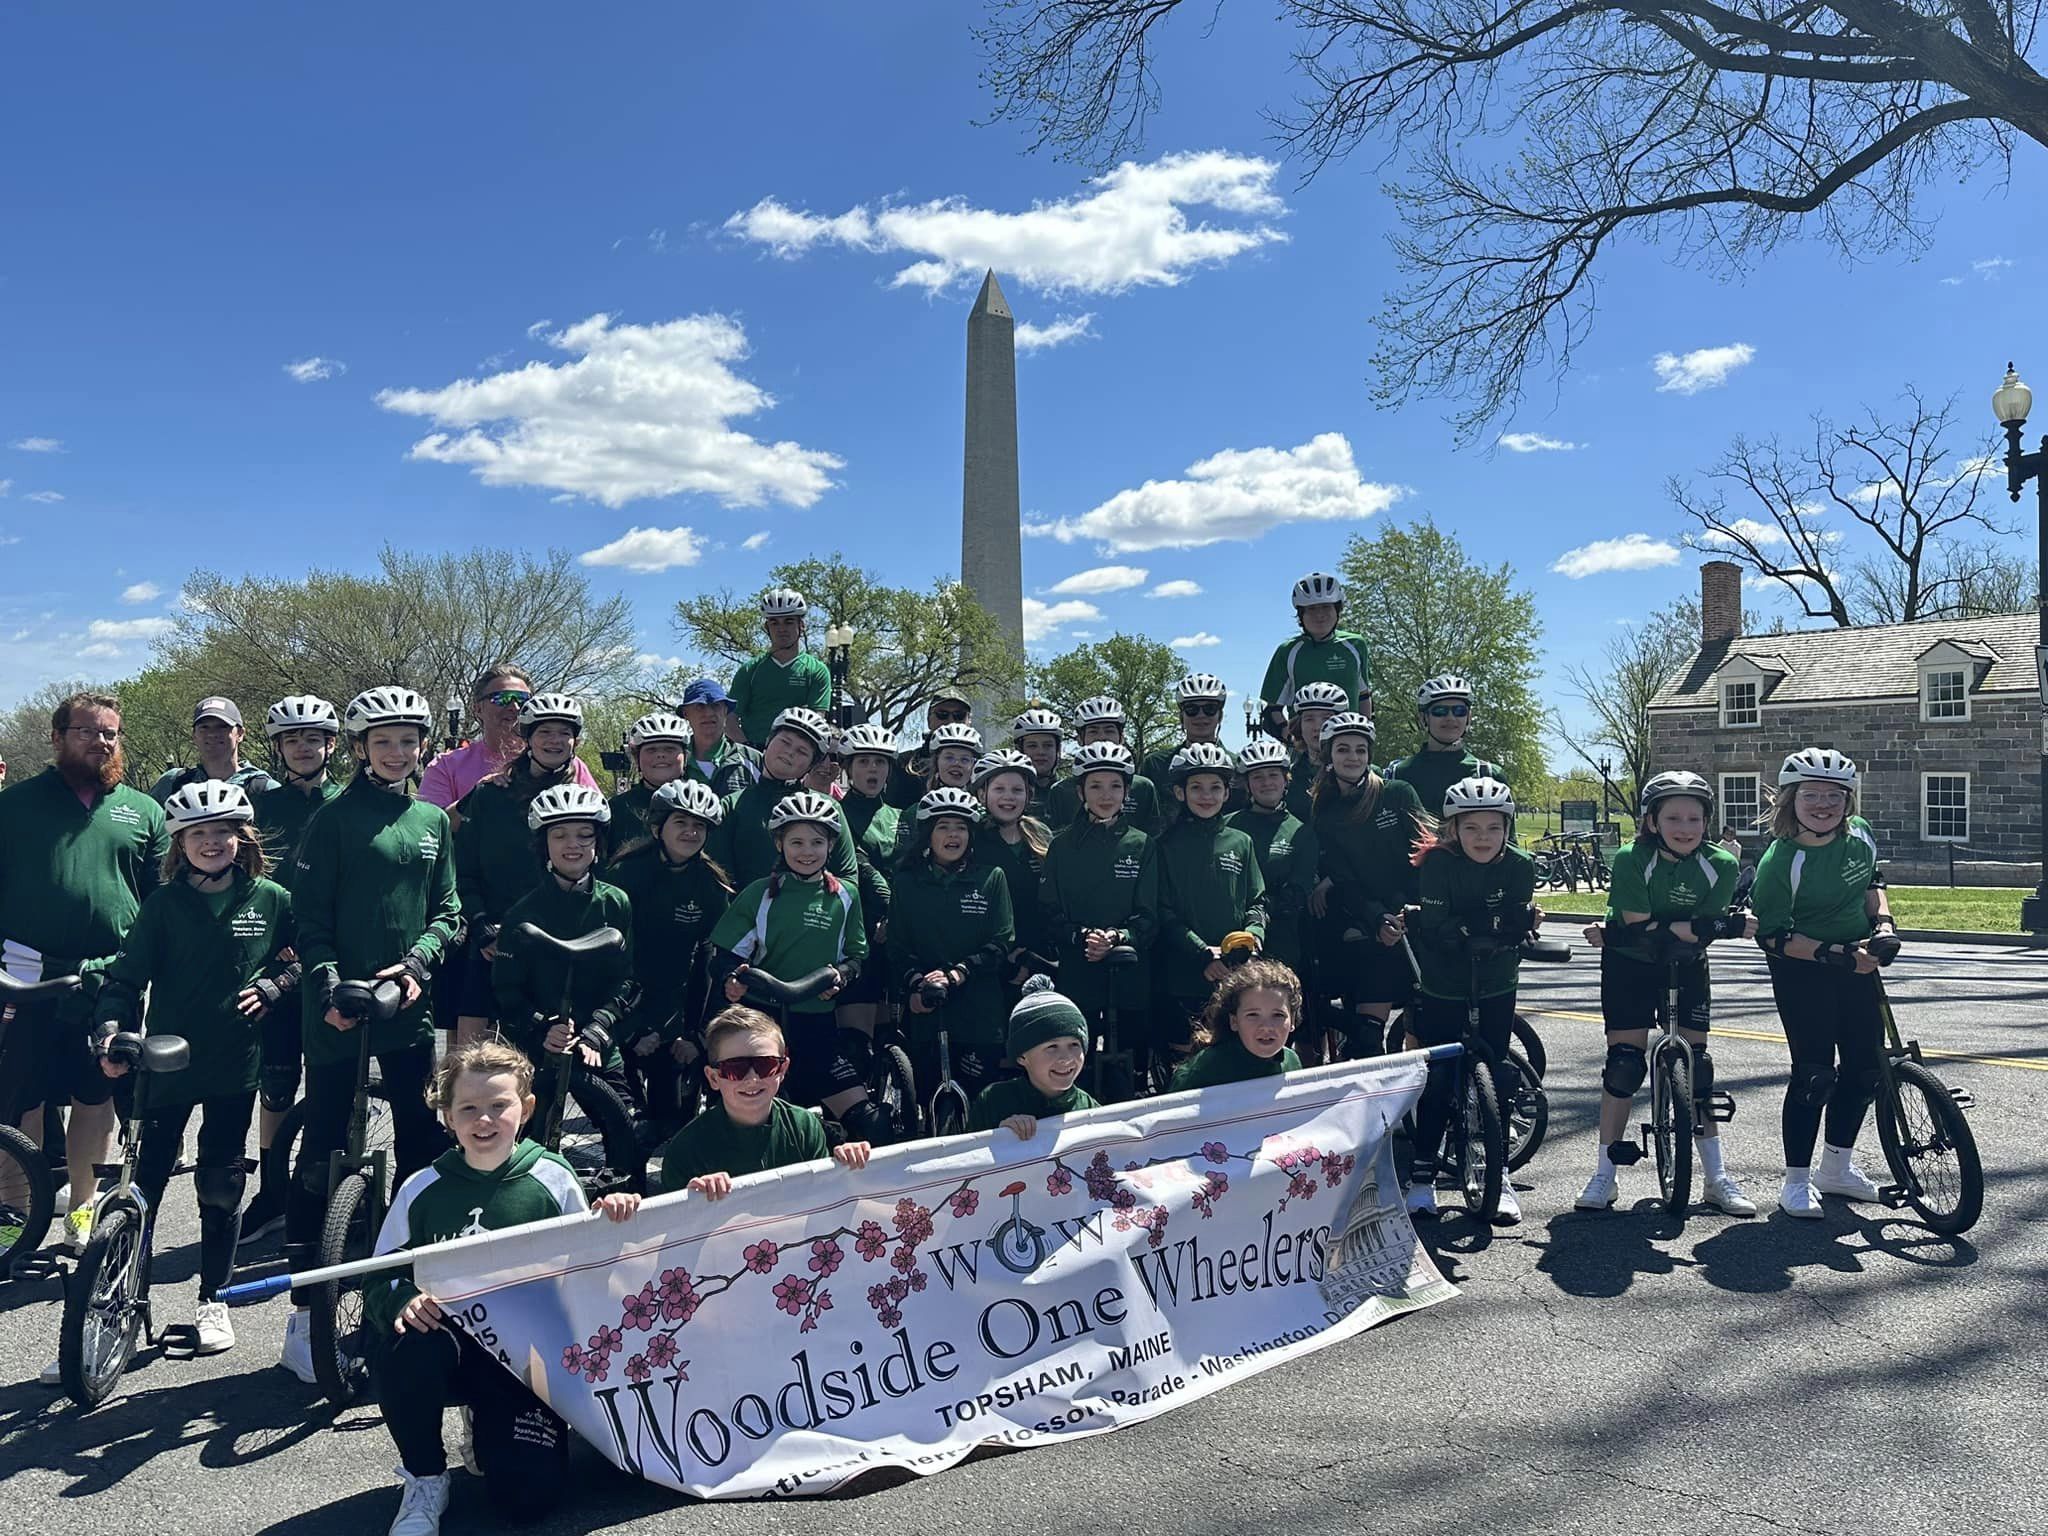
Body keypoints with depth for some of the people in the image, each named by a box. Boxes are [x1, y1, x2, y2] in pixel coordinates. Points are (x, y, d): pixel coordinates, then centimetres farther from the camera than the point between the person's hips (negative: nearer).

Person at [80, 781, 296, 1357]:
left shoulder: (272, 900, 0)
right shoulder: (163, 904, -2)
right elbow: (127, 973, -4)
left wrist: (273, 986, -7)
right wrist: (110, 1030, -19)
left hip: (234, 1063, 0)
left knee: (221, 1184, 7)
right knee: (145, 1179, 4)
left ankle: (212, 1300, 22)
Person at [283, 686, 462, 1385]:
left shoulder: (433, 821, 11)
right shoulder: (335, 819, -1)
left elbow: (447, 909, 10)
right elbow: (310, 916, -4)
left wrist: (418, 961, -7)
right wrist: (330, 984, -17)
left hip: (409, 1004, 4)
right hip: (338, 1009, -4)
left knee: (423, 1145, 8)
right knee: (321, 1154, 1)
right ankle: (305, 1310, 9)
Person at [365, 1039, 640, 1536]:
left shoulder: (554, 1180, -4)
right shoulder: (421, 1190, -2)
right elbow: (379, 1281, 3)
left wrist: (610, 1226, -19)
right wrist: (405, 1301, -20)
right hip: (450, 1342, 1)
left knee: (528, 1495, -17)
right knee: (411, 1344, -36)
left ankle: (487, 1430, 20)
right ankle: (424, 1479, -6)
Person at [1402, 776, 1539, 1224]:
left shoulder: (1520, 866, -12)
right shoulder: (1438, 862, -19)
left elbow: (1515, 929, -14)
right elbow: (1435, 927, -25)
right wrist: (1491, 925, -35)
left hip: (1496, 985, 2)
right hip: (1442, 984, -2)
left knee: (1494, 1073, 3)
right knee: (1436, 1075, -2)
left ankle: (1498, 1175, 16)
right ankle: (1423, 1175, 9)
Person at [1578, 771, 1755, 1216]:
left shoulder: (1721, 866, -17)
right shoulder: (1631, 859, -23)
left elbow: (1697, 938, -21)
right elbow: (1642, 930, -28)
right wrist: (1723, 926, -33)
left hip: (1686, 967, 2)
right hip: (1629, 965, -2)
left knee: (1696, 1059, -1)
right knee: (1624, 1059, -5)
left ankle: (1717, 1176, 11)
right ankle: (1604, 1173, 5)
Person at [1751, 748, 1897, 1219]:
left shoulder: (1860, 834, -4)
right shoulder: (1779, 862, -22)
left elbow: (1873, 881, 14)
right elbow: (1773, 936, -20)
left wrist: (1883, 923, -3)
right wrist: (1836, 955, -26)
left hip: (1857, 962, 7)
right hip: (1802, 969, -6)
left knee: (1866, 1066, 9)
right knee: (1815, 1072, -9)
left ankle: (1836, 1167, 27)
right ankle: (1797, 1181, 5)